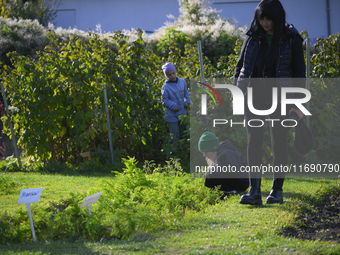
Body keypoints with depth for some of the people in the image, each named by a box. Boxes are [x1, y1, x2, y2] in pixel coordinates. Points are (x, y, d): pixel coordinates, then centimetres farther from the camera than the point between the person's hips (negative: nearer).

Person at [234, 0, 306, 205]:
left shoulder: (291, 39, -2)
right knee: (253, 141, -10)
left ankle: (277, 190, 14)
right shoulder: (253, 37, 5)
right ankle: (255, 192, -15)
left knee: (279, 143, 3)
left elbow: (299, 72, -1)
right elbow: (240, 66, 13)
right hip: (254, 95, 2)